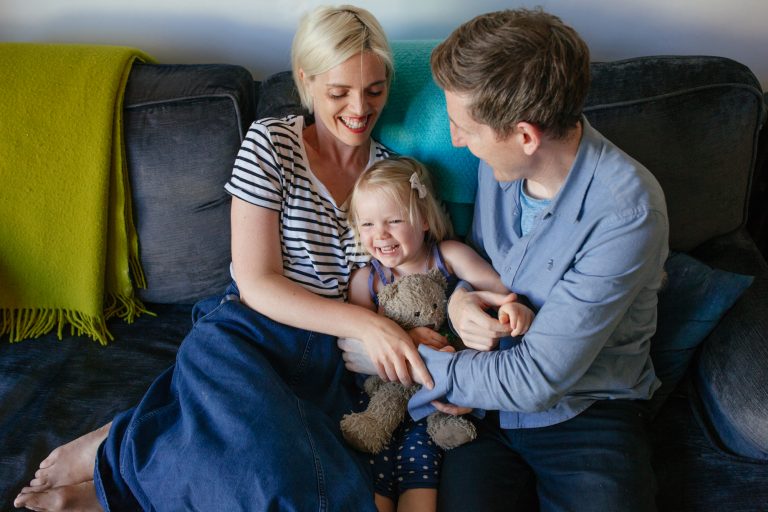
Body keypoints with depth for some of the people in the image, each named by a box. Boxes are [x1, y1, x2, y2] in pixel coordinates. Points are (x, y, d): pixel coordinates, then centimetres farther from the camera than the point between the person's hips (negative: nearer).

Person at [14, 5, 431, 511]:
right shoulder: (270, 143, -3)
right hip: (247, 334, -4)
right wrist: (364, 321, -20)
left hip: (327, 360, 4)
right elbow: (256, 284, -9)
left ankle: (121, 457, -12)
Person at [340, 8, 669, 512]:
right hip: (486, 400, 3)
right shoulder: (498, 160, -5)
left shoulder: (626, 212, -24)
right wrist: (460, 297, -10)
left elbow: (536, 379, -23)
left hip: (588, 411, -3)